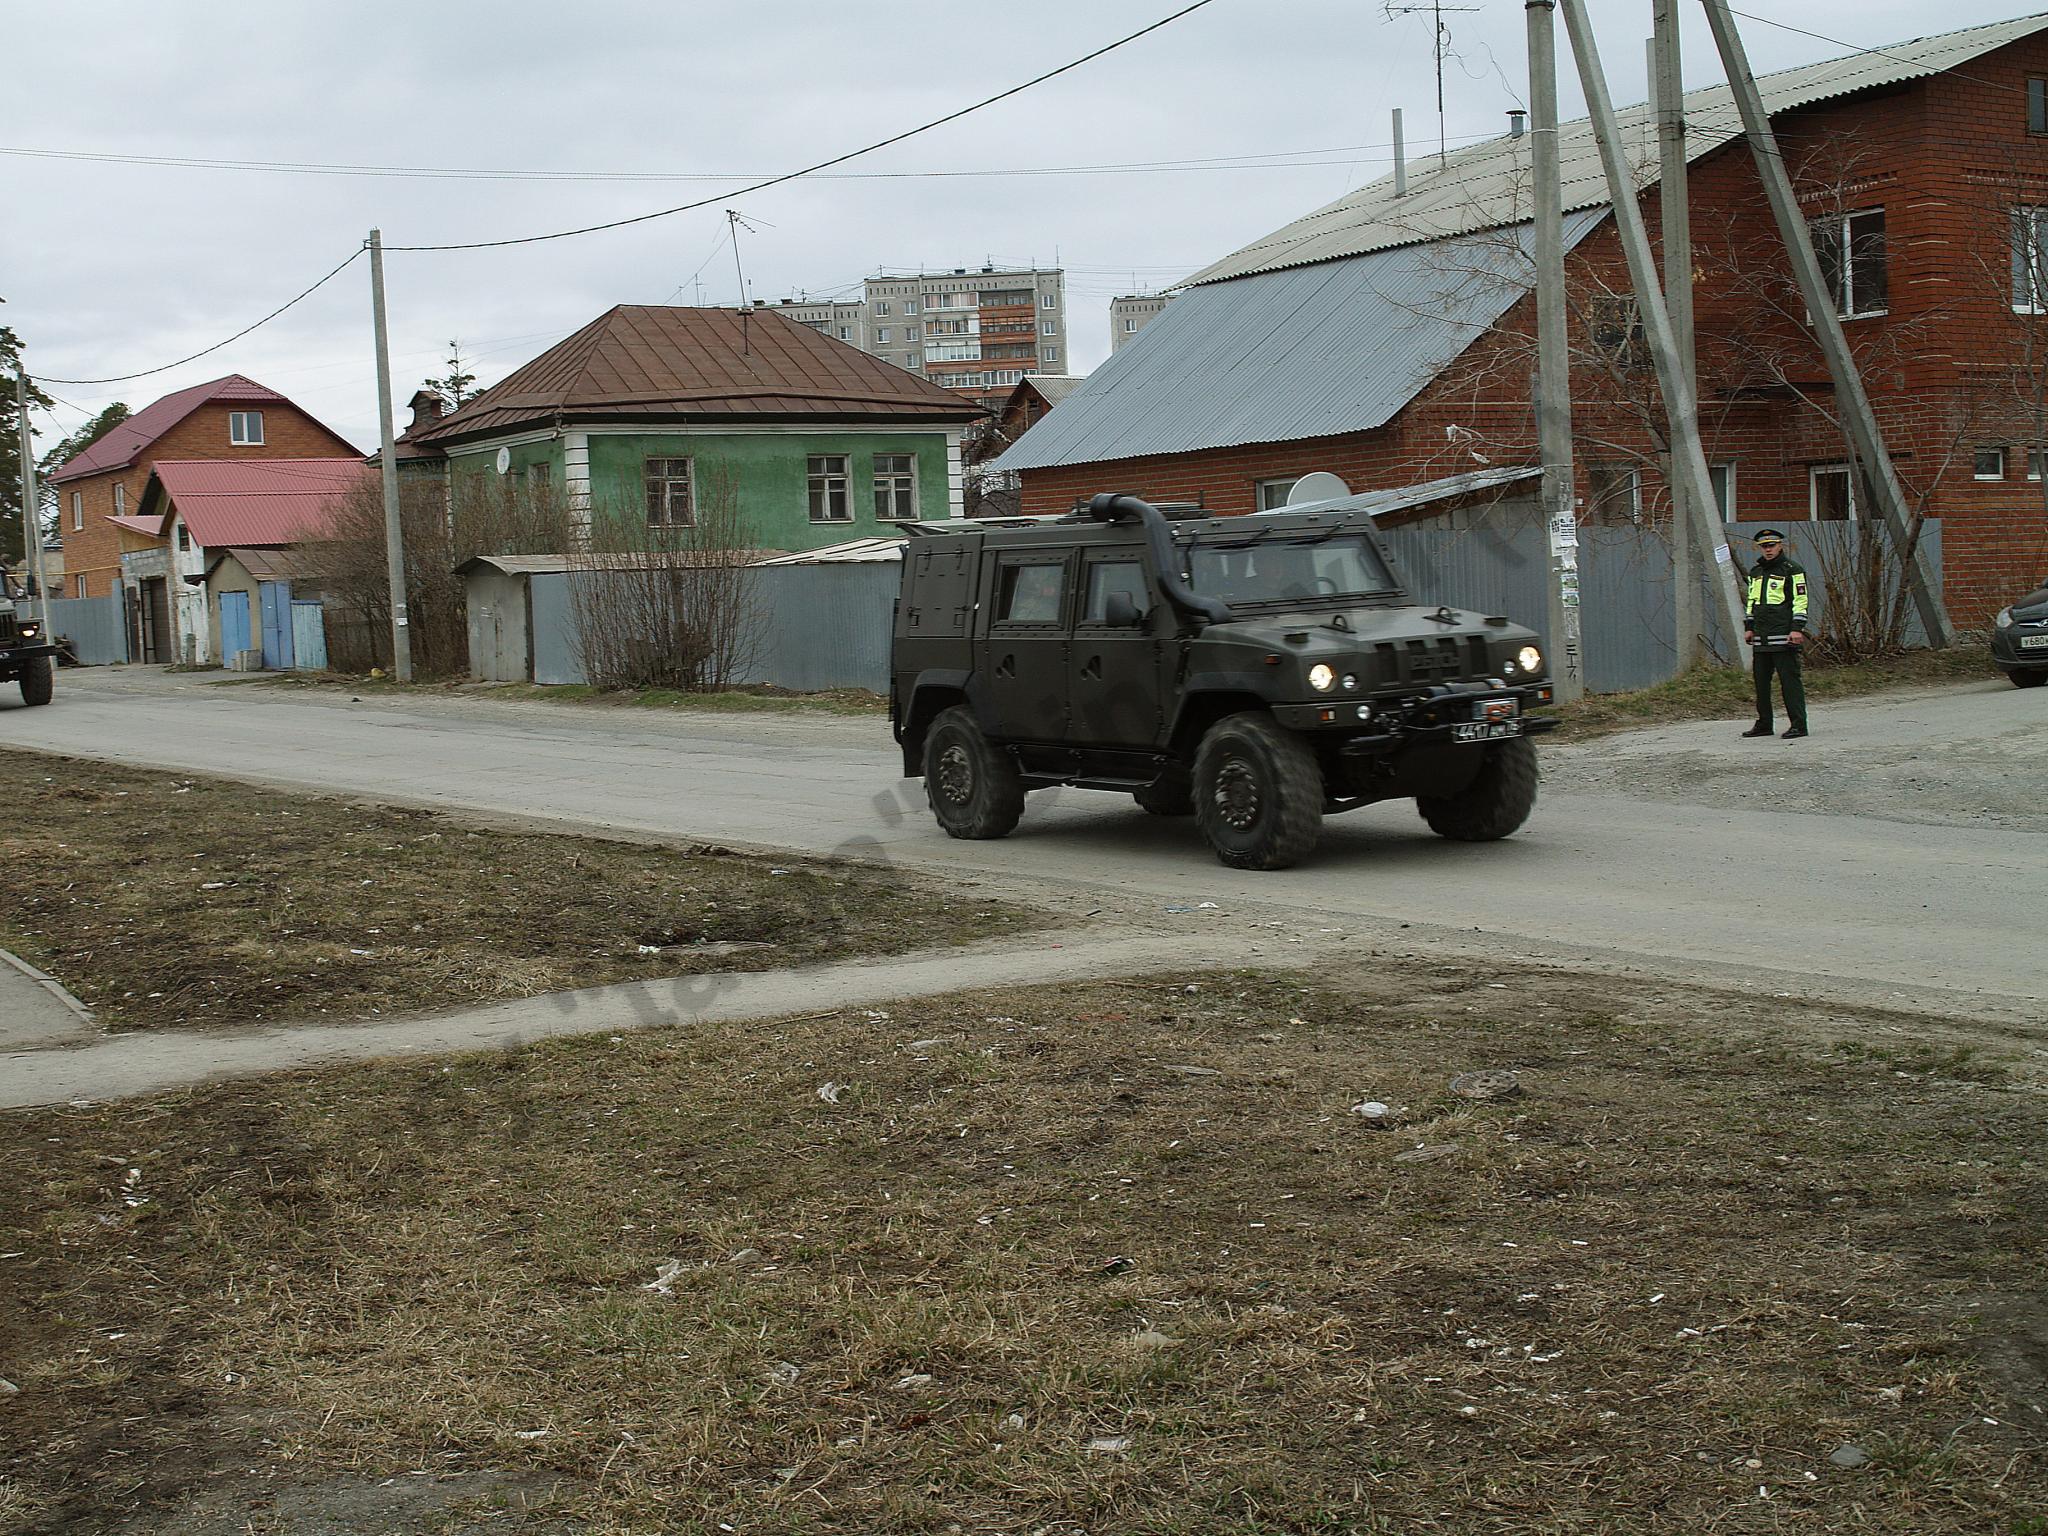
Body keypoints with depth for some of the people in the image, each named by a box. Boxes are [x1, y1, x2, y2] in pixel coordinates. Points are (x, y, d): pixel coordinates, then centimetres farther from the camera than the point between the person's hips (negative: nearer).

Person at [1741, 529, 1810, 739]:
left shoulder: (1792, 570, -3)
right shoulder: (1755, 572, 18)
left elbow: (1800, 600, -8)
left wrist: (1797, 628, -15)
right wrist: (1748, 627, 17)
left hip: (1784, 635, -7)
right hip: (1761, 637, 7)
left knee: (1789, 679, -8)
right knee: (1761, 680, 9)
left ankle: (1798, 724, -6)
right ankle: (1764, 724, 17)